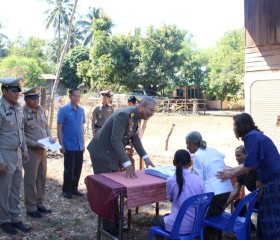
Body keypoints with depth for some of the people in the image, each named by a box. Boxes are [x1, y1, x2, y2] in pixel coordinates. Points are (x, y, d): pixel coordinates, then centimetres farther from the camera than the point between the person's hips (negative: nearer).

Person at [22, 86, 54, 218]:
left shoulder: (41, 110, 7)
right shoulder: (22, 113, -14)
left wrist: (50, 138, 0)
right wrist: (34, 144, -20)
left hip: (43, 149, 7)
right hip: (30, 151, -7)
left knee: (42, 178, 14)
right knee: (31, 180, 3)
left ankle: (39, 204, 28)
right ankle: (31, 207, 15)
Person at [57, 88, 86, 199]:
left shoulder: (81, 110, 7)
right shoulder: (63, 109, -9)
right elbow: (59, 128, -8)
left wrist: (83, 143, 13)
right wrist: (61, 144, -12)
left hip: (79, 146, 5)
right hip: (69, 146, -5)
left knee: (78, 169, 11)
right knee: (69, 169, 3)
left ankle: (74, 188, 26)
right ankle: (66, 190, 19)